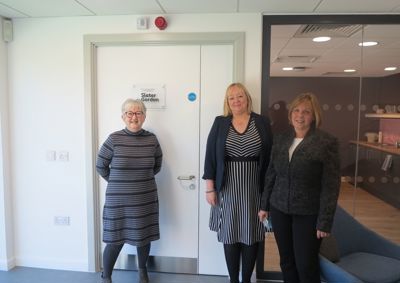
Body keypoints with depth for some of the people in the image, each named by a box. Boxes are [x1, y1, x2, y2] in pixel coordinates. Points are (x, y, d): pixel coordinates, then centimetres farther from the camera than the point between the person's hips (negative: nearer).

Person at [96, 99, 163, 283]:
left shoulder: (151, 139, -2)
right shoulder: (114, 139, -9)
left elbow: (157, 165, 14)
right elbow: (100, 166, 1)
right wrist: (117, 182, 4)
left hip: (146, 200, 3)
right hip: (118, 201, -2)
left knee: (144, 237, 16)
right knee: (115, 240, 6)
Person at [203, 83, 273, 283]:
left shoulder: (262, 123, 2)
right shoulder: (220, 123, 2)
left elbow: (269, 157, 1)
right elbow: (210, 155, 0)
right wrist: (210, 187, -4)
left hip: (253, 187, 0)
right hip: (227, 186, 0)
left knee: (251, 234, 9)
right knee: (230, 234, 8)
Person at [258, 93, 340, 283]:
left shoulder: (327, 142, -11)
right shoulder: (280, 139, 4)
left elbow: (331, 185, -12)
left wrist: (325, 221, -13)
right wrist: (264, 205, 10)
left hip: (308, 213, -4)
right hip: (279, 209, 4)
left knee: (306, 266, 6)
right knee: (286, 261, 17)